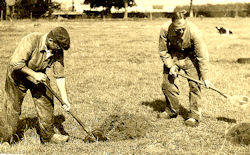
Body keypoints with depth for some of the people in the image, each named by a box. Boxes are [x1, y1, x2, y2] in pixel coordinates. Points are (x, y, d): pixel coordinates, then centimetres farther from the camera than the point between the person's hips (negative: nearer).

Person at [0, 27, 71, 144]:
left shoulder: (58, 51, -14)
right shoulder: (31, 40, -32)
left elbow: (59, 75, -9)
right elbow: (16, 63, -34)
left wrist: (64, 98, -11)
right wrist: (34, 74, -32)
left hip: (39, 75, 5)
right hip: (18, 74, -5)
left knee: (46, 101, 0)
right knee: (12, 107, -3)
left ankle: (48, 135, 15)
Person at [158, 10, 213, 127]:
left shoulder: (194, 31, -34)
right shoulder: (165, 29, -27)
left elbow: (202, 56, -26)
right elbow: (163, 51, -8)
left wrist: (205, 77, -24)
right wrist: (171, 66, -17)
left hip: (190, 56, -2)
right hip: (173, 55, 3)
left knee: (194, 85, -12)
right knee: (167, 83, 2)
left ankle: (194, 115, 0)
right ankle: (172, 111, 23)